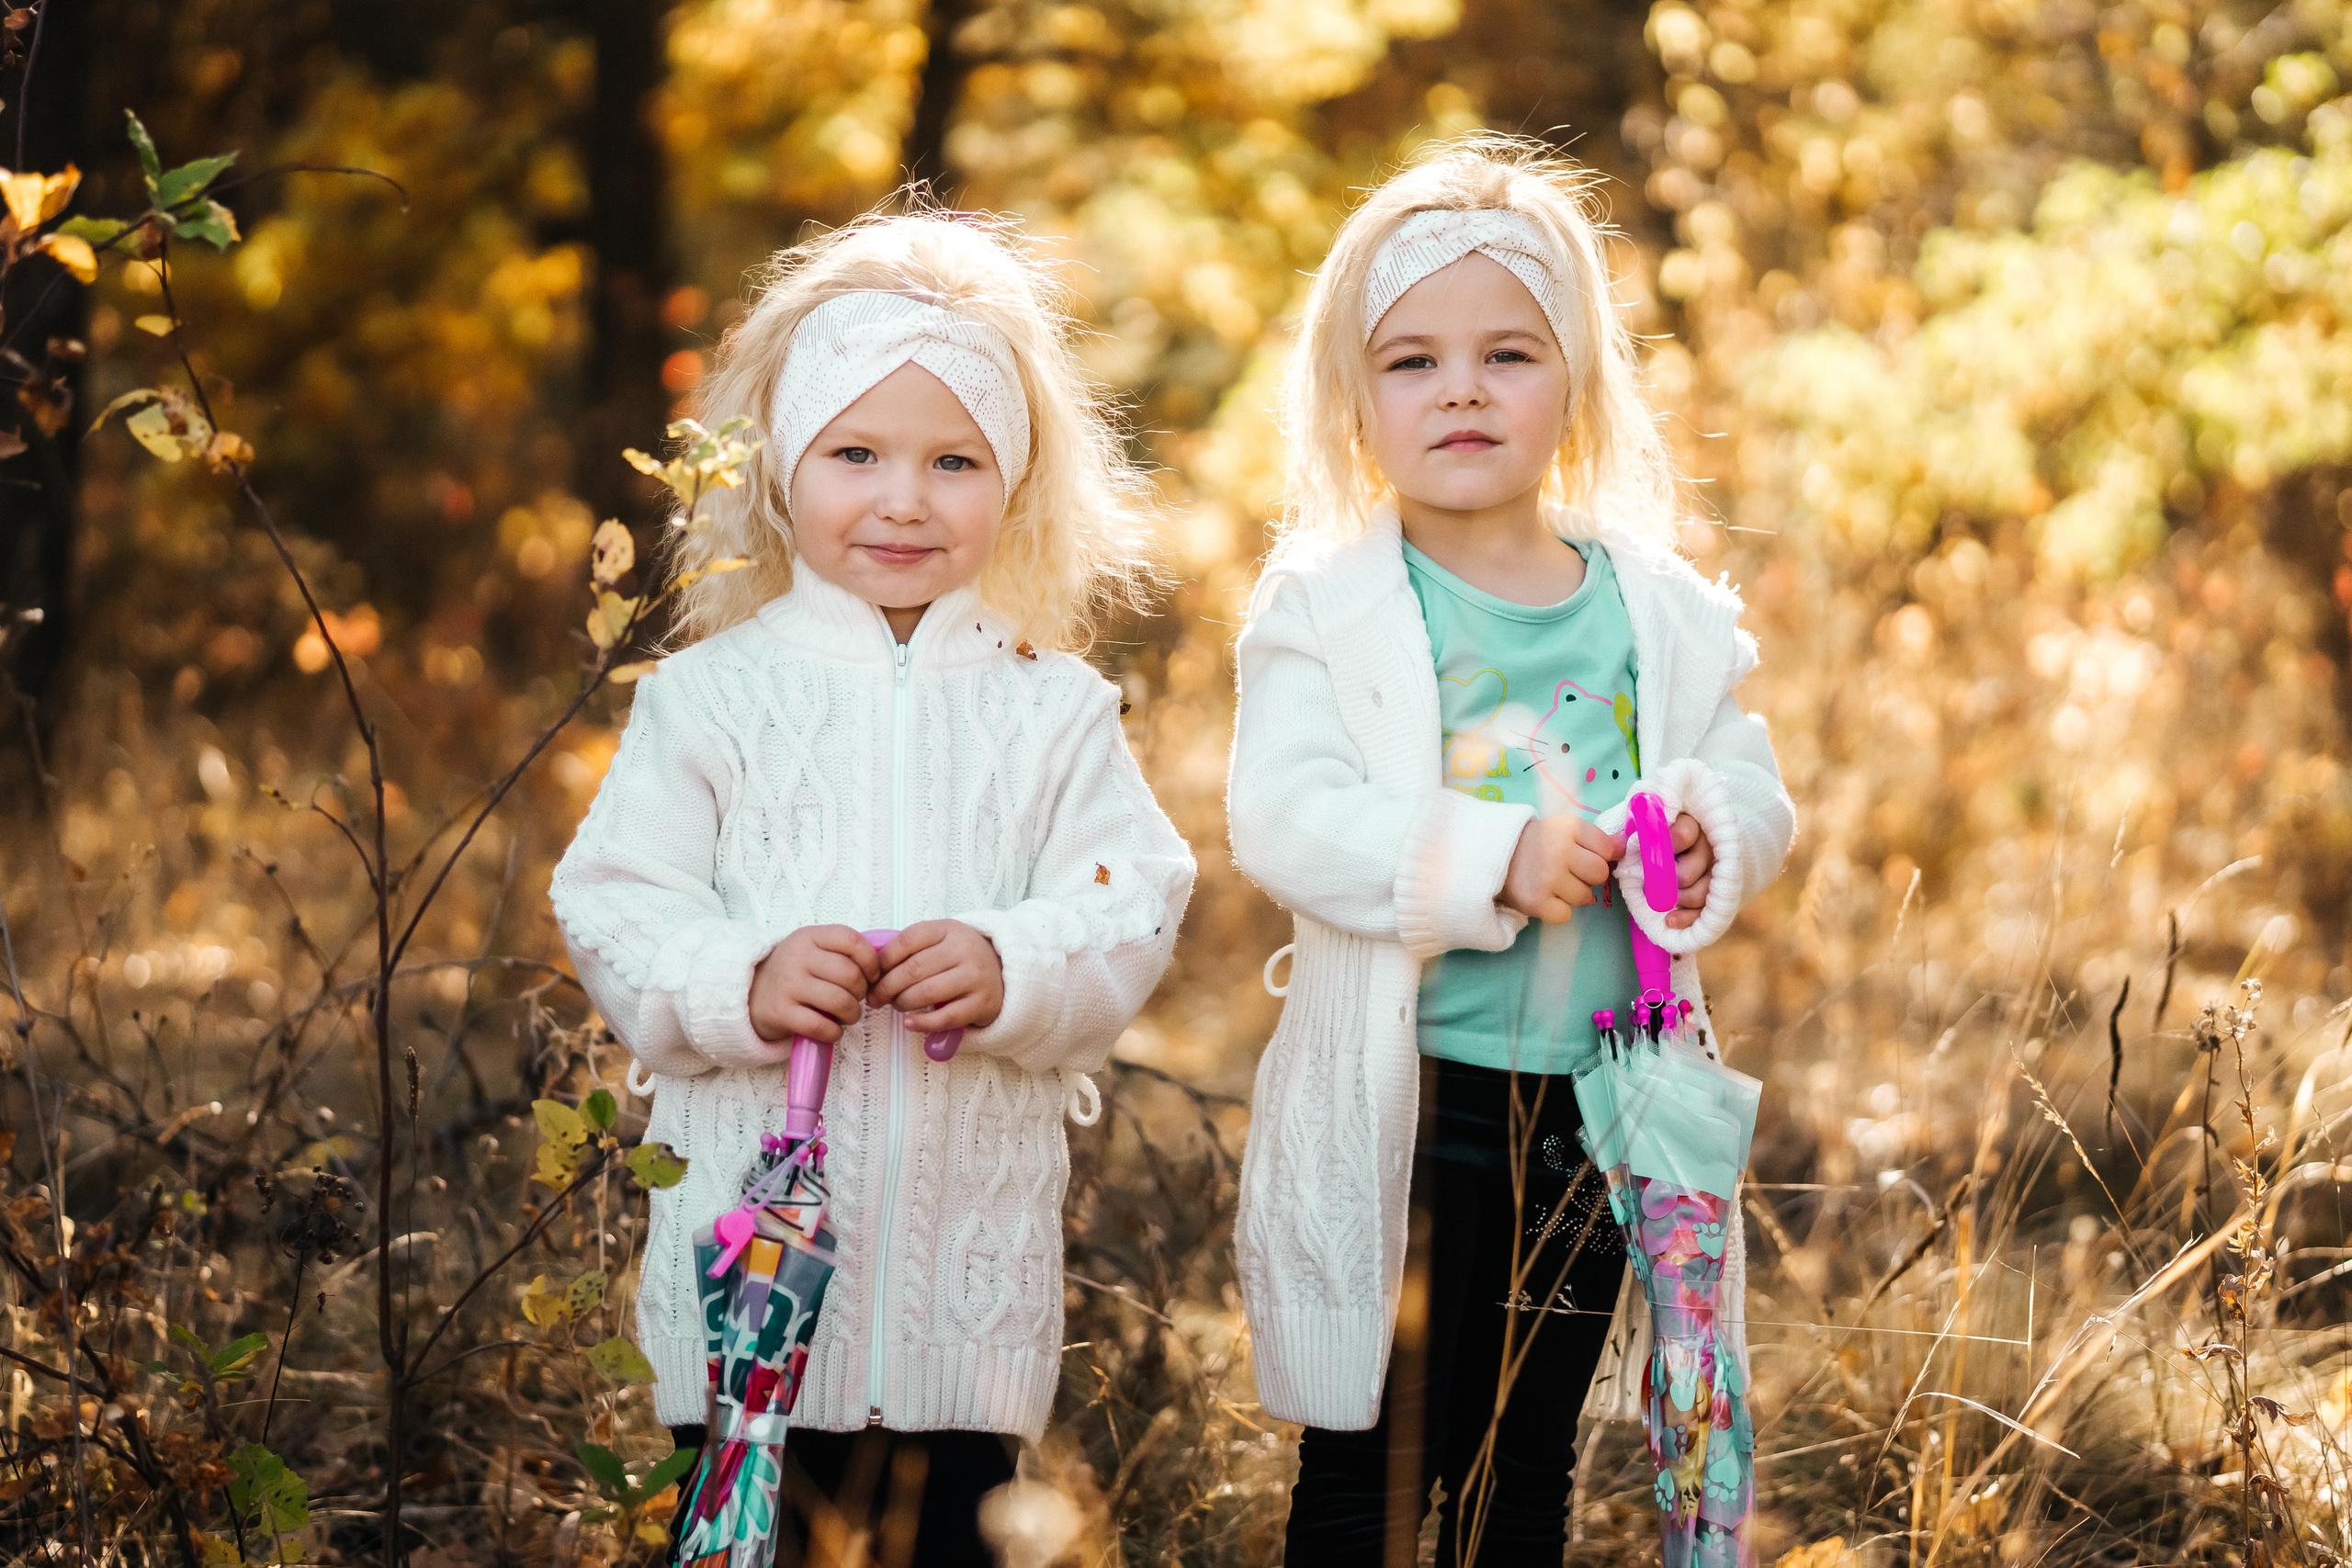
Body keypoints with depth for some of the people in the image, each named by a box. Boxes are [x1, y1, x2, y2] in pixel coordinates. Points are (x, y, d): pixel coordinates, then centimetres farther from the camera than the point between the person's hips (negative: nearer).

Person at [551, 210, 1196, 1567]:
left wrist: (1013, 971, -21)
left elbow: (1133, 911, -2)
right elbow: (614, 904, -2)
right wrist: (740, 985, -20)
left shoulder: (1054, 708, 4)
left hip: (973, 1225, 1)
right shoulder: (712, 696, 1)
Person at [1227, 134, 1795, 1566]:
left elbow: (1754, 790, 6)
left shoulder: (1659, 610, 6)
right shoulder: (1328, 604, -6)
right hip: (1399, 1104, -4)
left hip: (1590, 1099, 4)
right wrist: (1496, 858, -27)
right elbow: (1286, 814, -17)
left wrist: (1708, 839, -19)